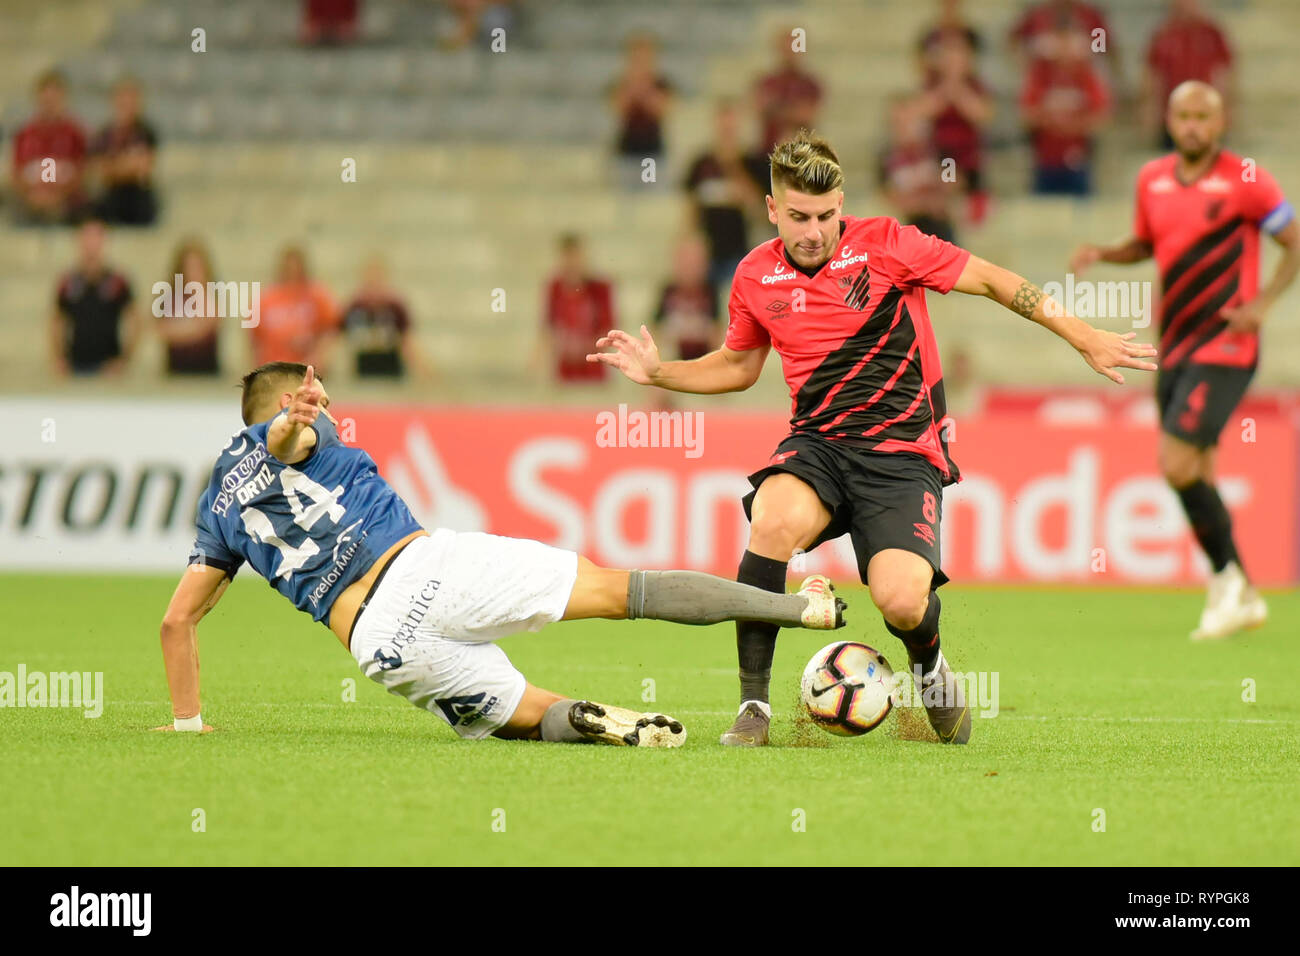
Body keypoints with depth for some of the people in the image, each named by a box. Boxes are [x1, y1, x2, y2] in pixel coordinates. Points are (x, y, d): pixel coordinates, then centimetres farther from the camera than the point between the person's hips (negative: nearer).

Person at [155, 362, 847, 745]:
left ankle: (583, 720, -23)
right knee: (619, 589, 1)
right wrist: (296, 420, -30)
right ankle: (802, 607, -2)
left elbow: (176, 620, 24)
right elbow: (286, 435, -8)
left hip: (381, 643, 3)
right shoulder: (298, 429, 17)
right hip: (424, 564, -3)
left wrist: (186, 720, 32)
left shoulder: (219, 510, 26)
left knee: (530, 714, 14)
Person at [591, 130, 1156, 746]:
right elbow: (738, 364, 25)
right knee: (773, 521, -34)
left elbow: (992, 281, 1)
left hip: (901, 451, -3)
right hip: (817, 442, 3)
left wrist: (1086, 340, 1)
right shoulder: (755, 276, 6)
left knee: (902, 603, -25)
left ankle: (929, 667, 16)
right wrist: (658, 372, 10)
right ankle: (753, 706, -22)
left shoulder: (885, 244, -6)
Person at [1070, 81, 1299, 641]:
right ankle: (1242, 599, 18)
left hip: (1224, 345, -6)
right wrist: (1102, 254, 4)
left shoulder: (1245, 180, -8)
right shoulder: (1152, 180, 9)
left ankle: (1226, 576, 0)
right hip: (1175, 346, 6)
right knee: (1196, 475, 7)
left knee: (1177, 463, -16)